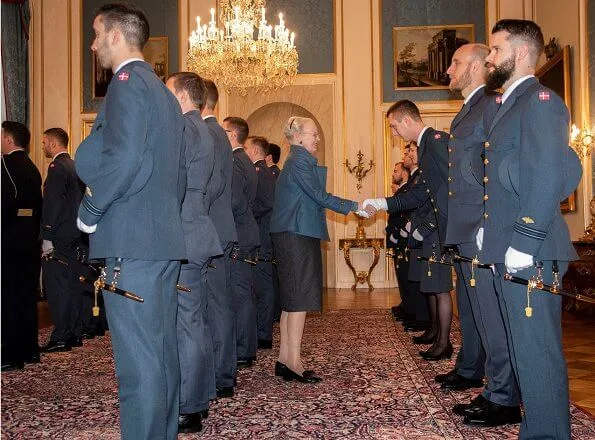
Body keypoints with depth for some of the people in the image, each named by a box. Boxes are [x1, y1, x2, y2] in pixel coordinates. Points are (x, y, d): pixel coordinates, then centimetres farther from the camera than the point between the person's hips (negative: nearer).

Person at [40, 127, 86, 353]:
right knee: (73, 284, 12)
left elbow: (53, 204, -18)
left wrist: (47, 237, -17)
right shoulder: (75, 167, 15)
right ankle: (75, 333, 18)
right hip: (74, 234, 9)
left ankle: (60, 338, -4)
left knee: (56, 286, -6)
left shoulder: (57, 167, -12)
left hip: (59, 236, -9)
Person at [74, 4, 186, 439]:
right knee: (163, 353, 14)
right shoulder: (165, 93, 21)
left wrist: (88, 213, -9)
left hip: (132, 242, -10)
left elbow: (122, 158, -21)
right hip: (165, 239, 10)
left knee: (138, 362, -6)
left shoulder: (127, 82, -7)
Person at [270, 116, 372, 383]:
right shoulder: (299, 161, -10)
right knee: (299, 298, -8)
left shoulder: (298, 161, 20)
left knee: (291, 299, 9)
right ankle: (294, 361, -5)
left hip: (295, 236, 10)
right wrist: (355, 207, -9)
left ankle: (284, 359, 13)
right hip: (297, 237, -10)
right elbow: (320, 196, -14)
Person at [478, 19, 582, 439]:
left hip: (528, 252, -10)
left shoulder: (540, 100, -9)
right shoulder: (509, 105, 20)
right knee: (524, 348, 16)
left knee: (537, 352, -3)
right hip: (507, 250, 10)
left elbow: (547, 177, -19)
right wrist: (488, 230, 14)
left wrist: (523, 244, -21)